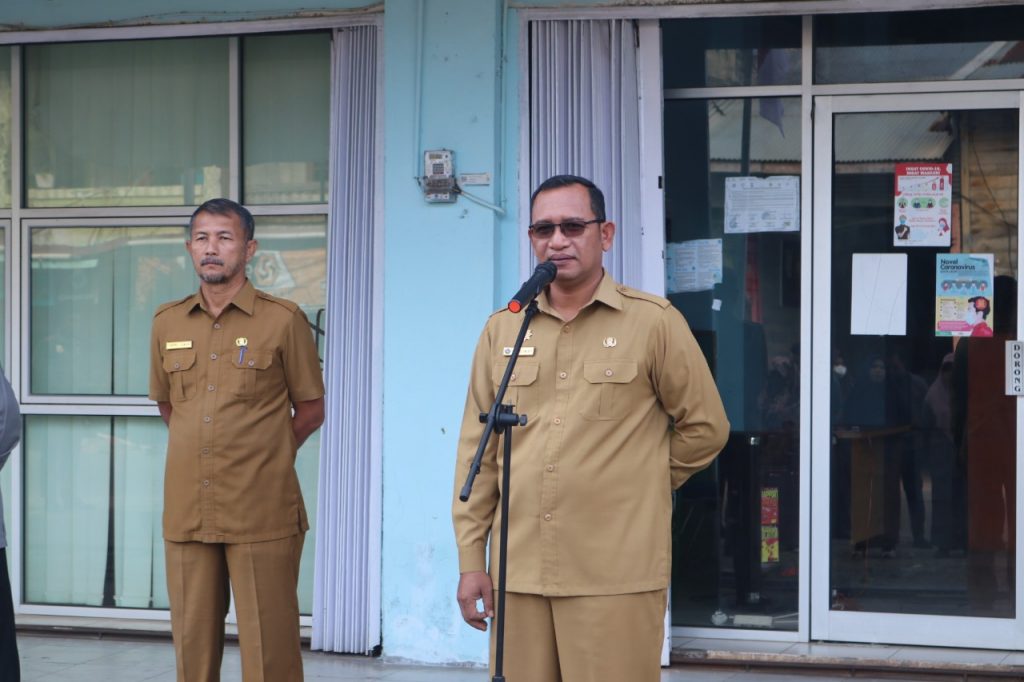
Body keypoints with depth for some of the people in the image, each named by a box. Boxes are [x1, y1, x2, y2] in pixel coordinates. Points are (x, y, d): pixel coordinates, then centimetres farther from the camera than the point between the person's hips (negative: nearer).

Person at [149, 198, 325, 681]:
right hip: (186, 511, 4)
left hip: (262, 514, -4)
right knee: (192, 640, 8)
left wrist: (263, 458, 8)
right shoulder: (167, 323, 10)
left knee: (268, 643, -1)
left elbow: (311, 409, 5)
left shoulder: (283, 320, -2)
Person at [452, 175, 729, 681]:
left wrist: (635, 485, 7)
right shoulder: (502, 329, 10)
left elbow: (705, 428, 5)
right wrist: (471, 559, 7)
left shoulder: (654, 321, -1)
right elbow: (478, 451, 10)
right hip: (518, 571, 4)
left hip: (616, 576, -3)